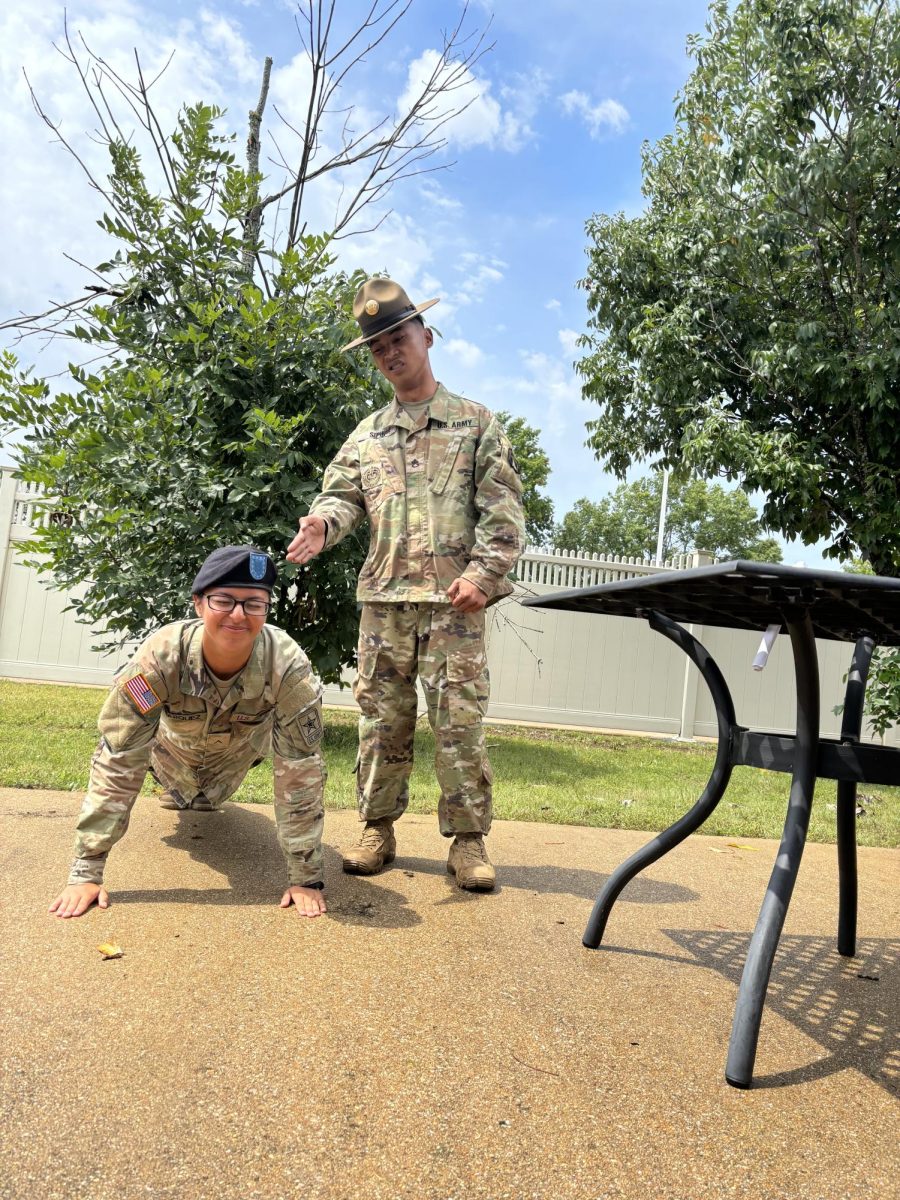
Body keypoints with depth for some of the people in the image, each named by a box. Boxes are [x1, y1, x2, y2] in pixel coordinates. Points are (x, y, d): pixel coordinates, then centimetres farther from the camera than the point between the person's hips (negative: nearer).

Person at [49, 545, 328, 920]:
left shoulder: (288, 666, -42)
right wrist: (86, 871, -35)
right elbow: (116, 764, -36)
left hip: (240, 748, 1)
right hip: (176, 742, 0)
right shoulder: (160, 656, -42)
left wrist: (306, 877, -31)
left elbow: (300, 772, -35)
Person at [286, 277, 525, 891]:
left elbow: (504, 508, 1)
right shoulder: (366, 435, 18)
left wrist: (483, 572, -12)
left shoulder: (477, 422, 8)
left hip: (454, 599, -3)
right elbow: (343, 493, 9)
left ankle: (468, 839, 8)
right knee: (382, 719, 7)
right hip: (383, 598, 3)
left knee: (460, 720, -3)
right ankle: (378, 829, 19)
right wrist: (323, 521, -15)